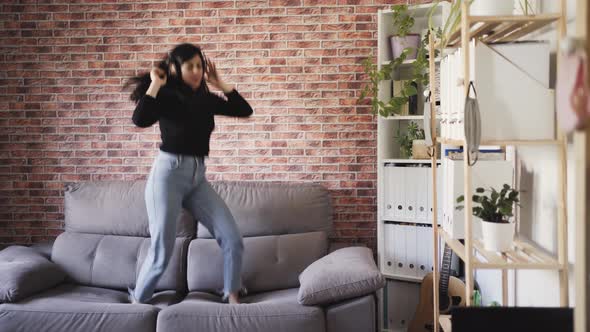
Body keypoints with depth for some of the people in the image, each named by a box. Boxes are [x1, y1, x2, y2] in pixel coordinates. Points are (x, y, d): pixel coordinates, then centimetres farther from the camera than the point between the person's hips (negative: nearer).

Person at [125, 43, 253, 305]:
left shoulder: (205, 99, 9)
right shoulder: (166, 96, -6)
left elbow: (244, 110, 8)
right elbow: (140, 120, -25)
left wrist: (220, 84, 6)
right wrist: (155, 84, -17)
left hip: (198, 177, 6)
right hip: (168, 174, -5)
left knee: (232, 238, 0)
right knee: (162, 250, -2)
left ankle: (232, 298, 16)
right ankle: (137, 302, 20)